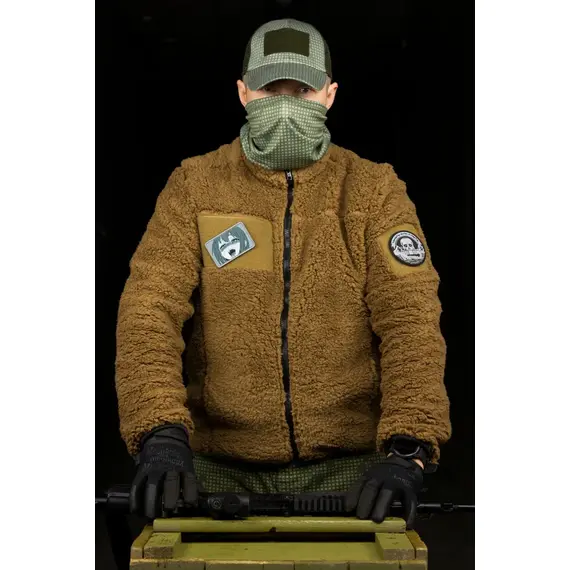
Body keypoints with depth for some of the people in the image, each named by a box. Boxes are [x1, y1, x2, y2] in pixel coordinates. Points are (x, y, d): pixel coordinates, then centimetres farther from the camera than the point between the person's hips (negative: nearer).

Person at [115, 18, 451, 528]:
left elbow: (411, 320, -8)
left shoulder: (375, 189, 3)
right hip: (222, 464, 1)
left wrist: (407, 449, -23)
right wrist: (161, 432, -24)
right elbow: (150, 308, -7)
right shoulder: (194, 185, 4)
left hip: (347, 464, 0)